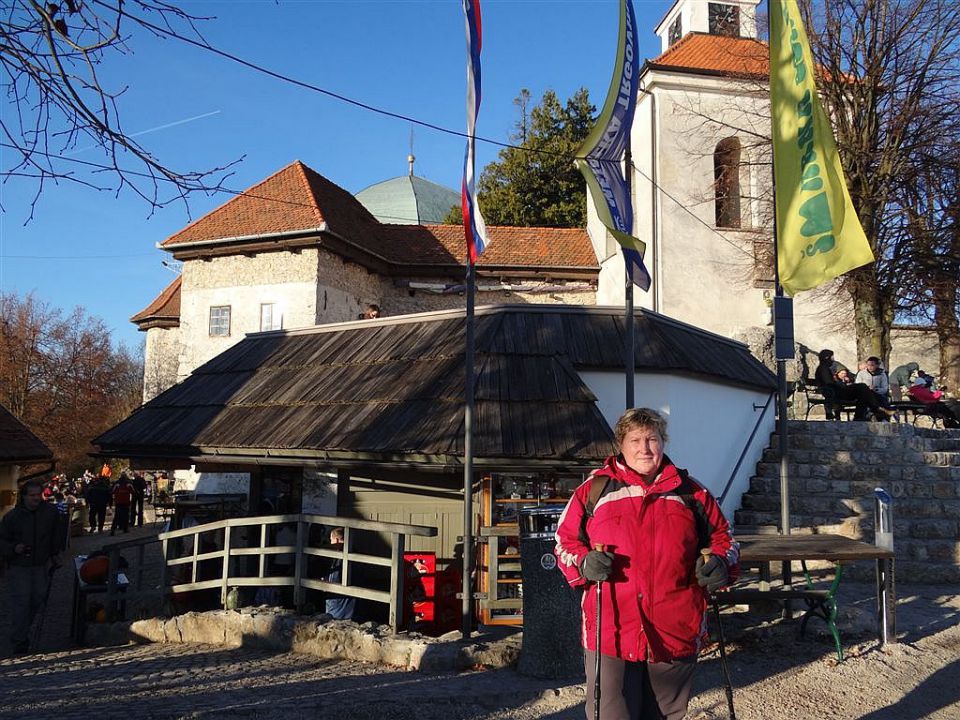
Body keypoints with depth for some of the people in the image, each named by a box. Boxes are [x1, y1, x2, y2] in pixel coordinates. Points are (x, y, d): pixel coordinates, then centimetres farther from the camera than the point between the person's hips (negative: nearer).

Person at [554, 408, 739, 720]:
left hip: (676, 634, 2)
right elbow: (566, 540, 8)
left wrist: (721, 564, -5)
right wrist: (583, 563, -13)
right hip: (610, 633, -2)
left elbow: (721, 536, 16)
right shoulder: (595, 488, 3)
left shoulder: (689, 492, 8)